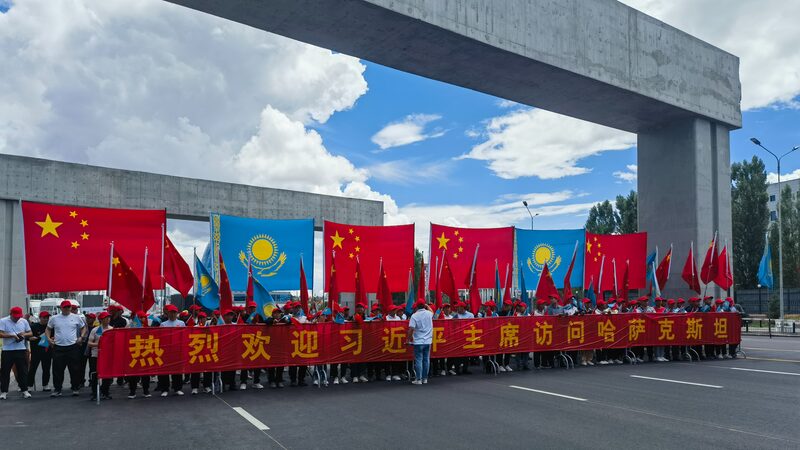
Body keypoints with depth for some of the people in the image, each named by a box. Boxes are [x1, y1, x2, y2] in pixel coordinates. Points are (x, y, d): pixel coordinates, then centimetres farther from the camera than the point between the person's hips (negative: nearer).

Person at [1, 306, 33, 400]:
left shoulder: (24, 321, 9)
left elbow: (30, 333, 12)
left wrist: (24, 334, -9)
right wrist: (12, 335, -21)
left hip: (21, 350, 2)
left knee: (23, 371, 4)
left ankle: (24, 390, 11)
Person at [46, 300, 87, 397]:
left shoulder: (76, 318, 3)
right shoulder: (54, 318, 6)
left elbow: (83, 327, 13)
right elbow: (48, 329, 18)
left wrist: (81, 337, -2)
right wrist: (48, 338, 3)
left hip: (73, 346, -1)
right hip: (58, 347, 1)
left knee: (74, 369, 3)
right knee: (57, 370, 3)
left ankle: (76, 388, 14)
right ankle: (57, 389, 13)